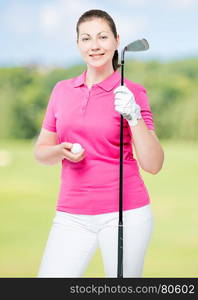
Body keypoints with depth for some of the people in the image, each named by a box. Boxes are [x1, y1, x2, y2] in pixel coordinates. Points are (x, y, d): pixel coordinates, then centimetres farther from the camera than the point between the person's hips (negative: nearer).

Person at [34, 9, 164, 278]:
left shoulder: (133, 93, -2)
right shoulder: (62, 90, 9)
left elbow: (153, 165, -7)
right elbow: (41, 151, 14)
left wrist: (134, 117, -19)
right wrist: (62, 151, -7)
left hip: (125, 213, -3)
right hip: (72, 215, 3)